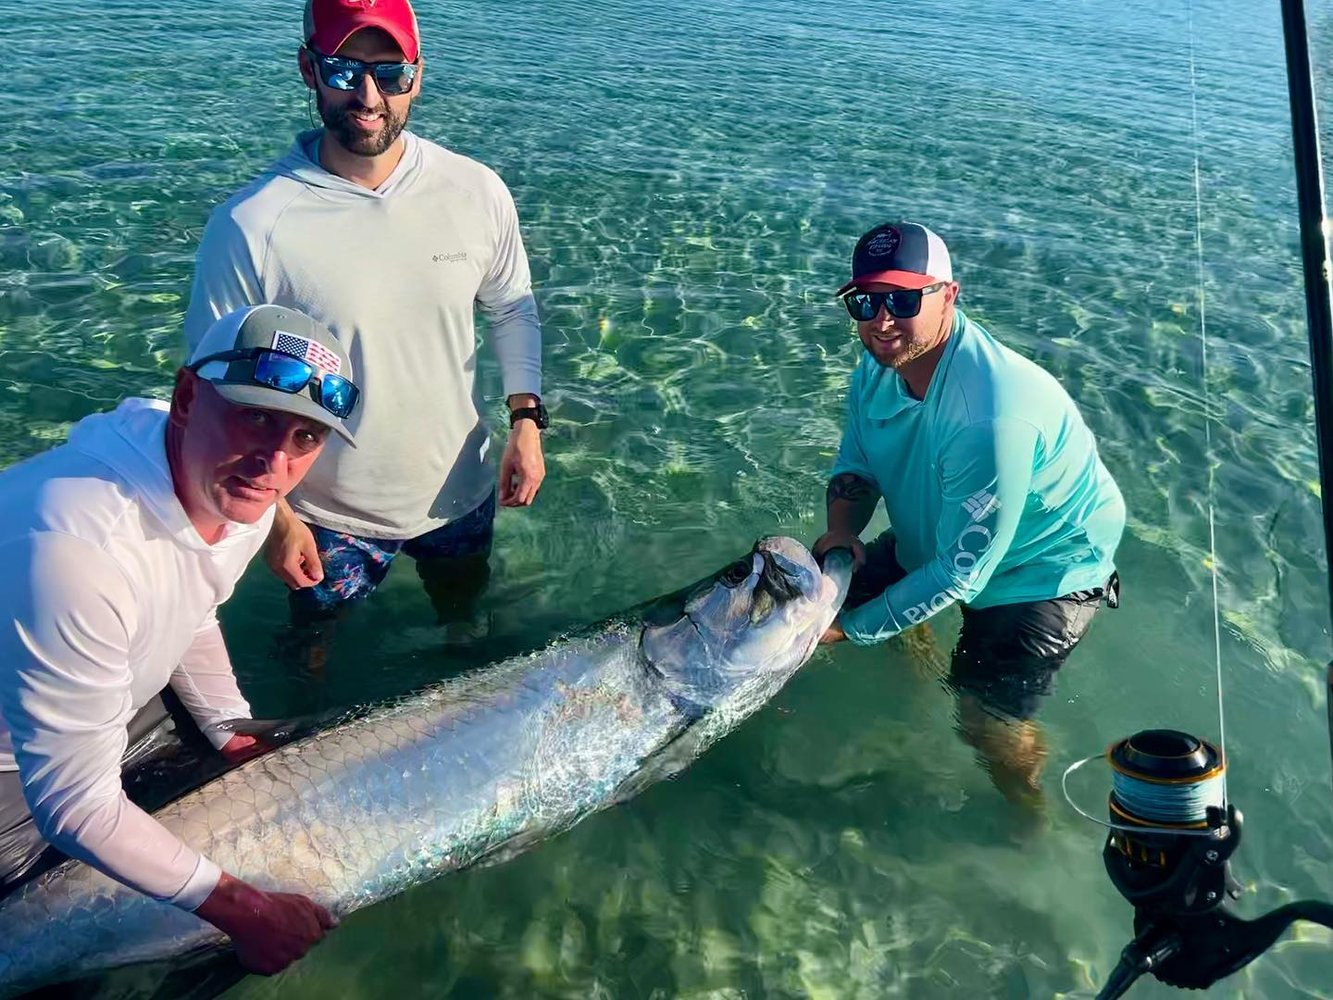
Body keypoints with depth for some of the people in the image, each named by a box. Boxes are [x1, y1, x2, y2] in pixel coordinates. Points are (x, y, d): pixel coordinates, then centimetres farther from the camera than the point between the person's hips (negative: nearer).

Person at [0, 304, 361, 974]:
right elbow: (76, 809, -35)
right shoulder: (77, 549, -44)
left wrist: (238, 741, 5)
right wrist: (241, 910, -29)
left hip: (110, 707, 7)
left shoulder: (241, 491, -17)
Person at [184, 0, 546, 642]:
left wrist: (525, 418, -6)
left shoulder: (477, 192, -12)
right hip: (327, 516, -2)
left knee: (465, 623, 30)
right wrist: (273, 515, -10)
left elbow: (512, 307, 5)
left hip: (460, 492, 3)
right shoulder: (249, 226, -22)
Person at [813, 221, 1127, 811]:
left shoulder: (992, 418, -40)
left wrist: (848, 628, -28)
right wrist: (840, 531, -23)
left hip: (1045, 564, -8)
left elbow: (961, 571, -33)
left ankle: (1029, 820, 26)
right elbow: (855, 462, 0)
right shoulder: (879, 364, -14)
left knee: (986, 723, -10)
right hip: (939, 534, 8)